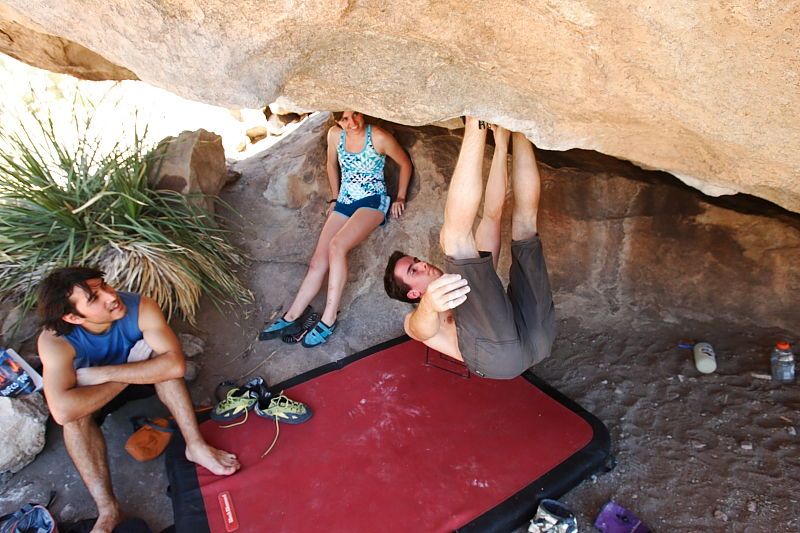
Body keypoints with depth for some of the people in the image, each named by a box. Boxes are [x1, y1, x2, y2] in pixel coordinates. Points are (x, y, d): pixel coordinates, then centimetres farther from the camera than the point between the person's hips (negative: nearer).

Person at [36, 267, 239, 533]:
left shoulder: (141, 307, -32)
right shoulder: (55, 341, -33)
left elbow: (176, 364, -40)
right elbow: (62, 411, -45)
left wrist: (105, 373, -38)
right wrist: (124, 377, -34)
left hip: (142, 380, 1)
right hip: (91, 393, 0)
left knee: (160, 354, -29)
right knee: (76, 413, -32)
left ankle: (195, 446, -26)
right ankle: (108, 510, -26)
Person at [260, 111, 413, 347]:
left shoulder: (379, 137, -13)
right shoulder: (335, 134, 1)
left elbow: (405, 163, -1)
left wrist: (400, 198, 0)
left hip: (372, 201, -5)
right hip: (344, 203, 6)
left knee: (336, 245, -31)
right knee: (318, 262, -5)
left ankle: (329, 319, -24)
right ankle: (291, 318, 2)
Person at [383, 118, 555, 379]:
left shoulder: (467, 277, 36)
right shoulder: (415, 320, 23)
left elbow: (492, 215, 25)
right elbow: (423, 329, -6)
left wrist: (501, 144, 16)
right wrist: (429, 306, -32)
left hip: (537, 334, 6)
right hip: (497, 354, -6)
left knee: (524, 216, 15)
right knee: (455, 236, -14)